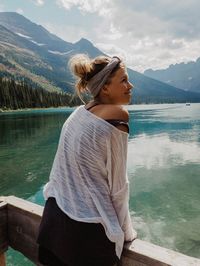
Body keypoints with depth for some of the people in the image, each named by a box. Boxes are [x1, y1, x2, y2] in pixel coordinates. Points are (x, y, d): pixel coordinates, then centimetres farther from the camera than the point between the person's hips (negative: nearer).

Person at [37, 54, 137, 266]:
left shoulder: (79, 112, 2)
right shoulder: (117, 116, -18)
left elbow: (66, 169, 8)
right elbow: (117, 184, -15)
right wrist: (126, 232, 0)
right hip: (87, 228, -6)